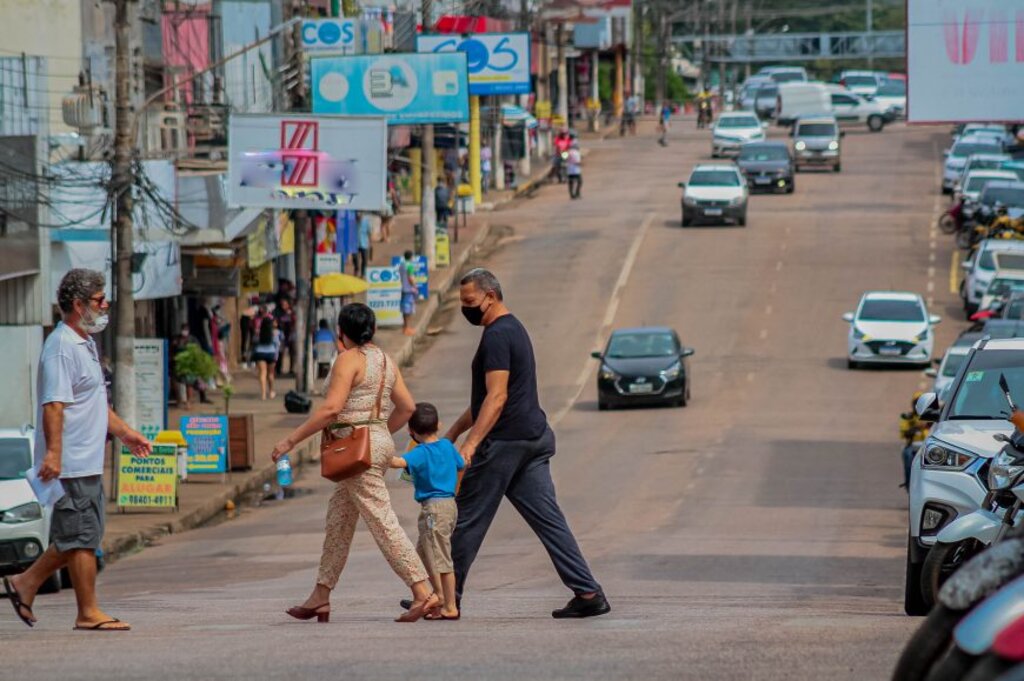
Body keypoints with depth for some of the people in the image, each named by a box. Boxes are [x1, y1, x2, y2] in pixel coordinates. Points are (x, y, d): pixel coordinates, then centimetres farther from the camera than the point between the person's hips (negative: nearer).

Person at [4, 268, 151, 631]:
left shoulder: (85, 343, 18)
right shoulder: (61, 346, -15)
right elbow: (53, 404, -23)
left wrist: (124, 432, 30)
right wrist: (53, 453, -30)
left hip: (88, 462, 10)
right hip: (72, 464, -10)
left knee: (78, 538, 14)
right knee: (82, 538, -5)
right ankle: (89, 613, -1)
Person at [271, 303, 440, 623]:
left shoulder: (349, 360, -12)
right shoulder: (386, 361, 13)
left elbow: (331, 408, -20)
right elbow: (407, 407, 16)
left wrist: (291, 440, -15)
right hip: (380, 441, 9)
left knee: (382, 522, -10)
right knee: (338, 521, 14)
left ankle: (423, 593, -16)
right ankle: (320, 598, 18)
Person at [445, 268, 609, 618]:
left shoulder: (497, 337, -13)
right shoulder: (514, 330, 20)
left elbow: (497, 396, -23)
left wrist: (471, 442, -32)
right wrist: (455, 430, 33)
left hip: (503, 443, -10)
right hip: (534, 438, 10)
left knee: (467, 520, 1)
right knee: (548, 518, 4)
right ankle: (588, 593, -4)